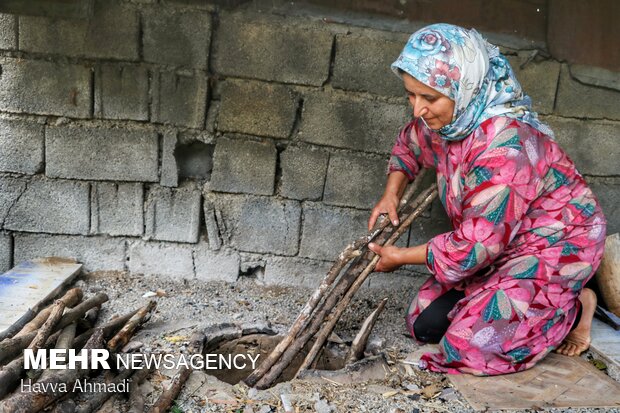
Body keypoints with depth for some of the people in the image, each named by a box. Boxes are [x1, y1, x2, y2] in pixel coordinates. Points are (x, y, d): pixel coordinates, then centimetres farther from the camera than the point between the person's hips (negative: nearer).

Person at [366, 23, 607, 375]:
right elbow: (409, 145, 19)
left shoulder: (503, 143, -35)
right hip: (500, 241, 8)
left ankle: (573, 307, 6)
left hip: (557, 242, -8)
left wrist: (401, 257, -17)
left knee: (470, 344, -19)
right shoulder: (443, 119, -8)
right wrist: (391, 194, 1)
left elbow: (477, 245, -31)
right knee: (425, 324, 2)